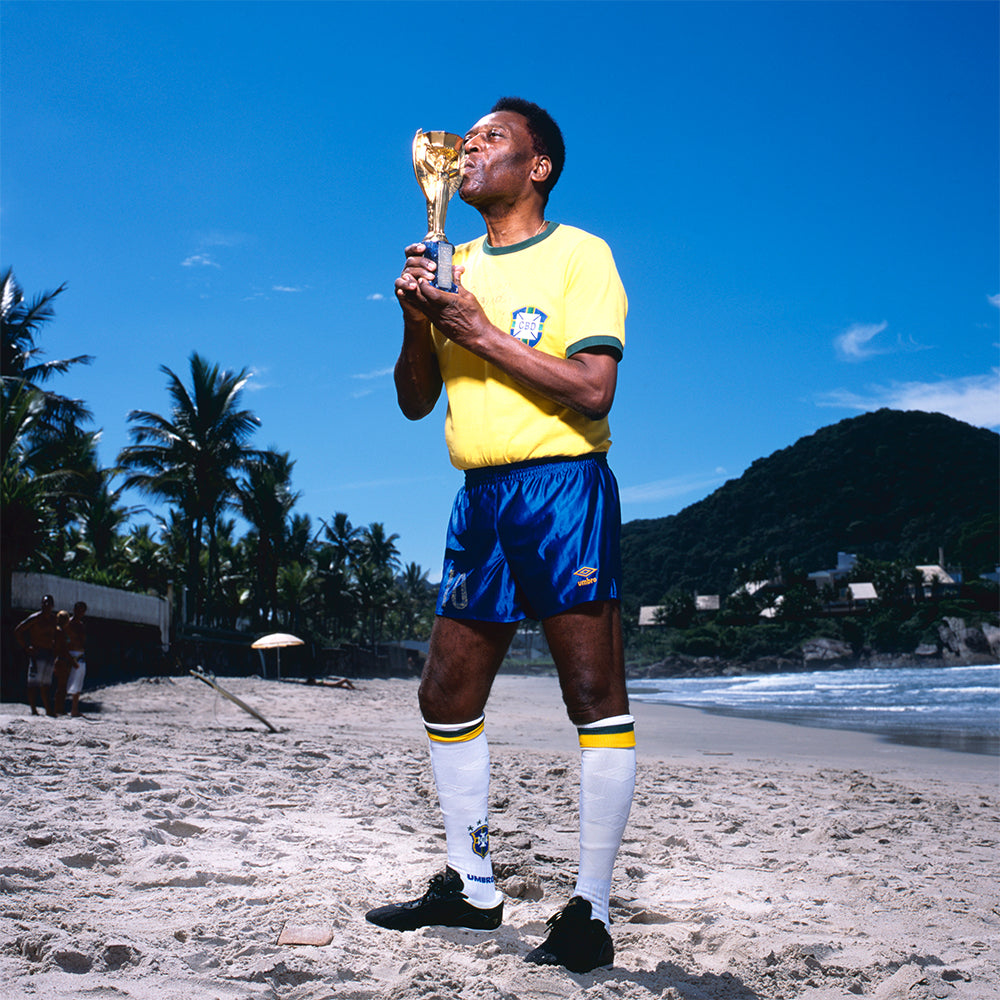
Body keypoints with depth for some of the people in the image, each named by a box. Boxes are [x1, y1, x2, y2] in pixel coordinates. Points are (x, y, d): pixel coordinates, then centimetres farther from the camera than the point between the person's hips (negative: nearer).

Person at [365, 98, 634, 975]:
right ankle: (471, 885, 23)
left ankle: (592, 911, 1)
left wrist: (481, 332, -13)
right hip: (481, 497, 7)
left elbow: (593, 388, -13)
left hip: (563, 485, -7)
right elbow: (414, 403, 16)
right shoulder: (455, 269, 18)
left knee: (594, 693, -7)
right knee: (447, 696, 9)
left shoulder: (579, 255, 0)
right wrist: (418, 320, -1)